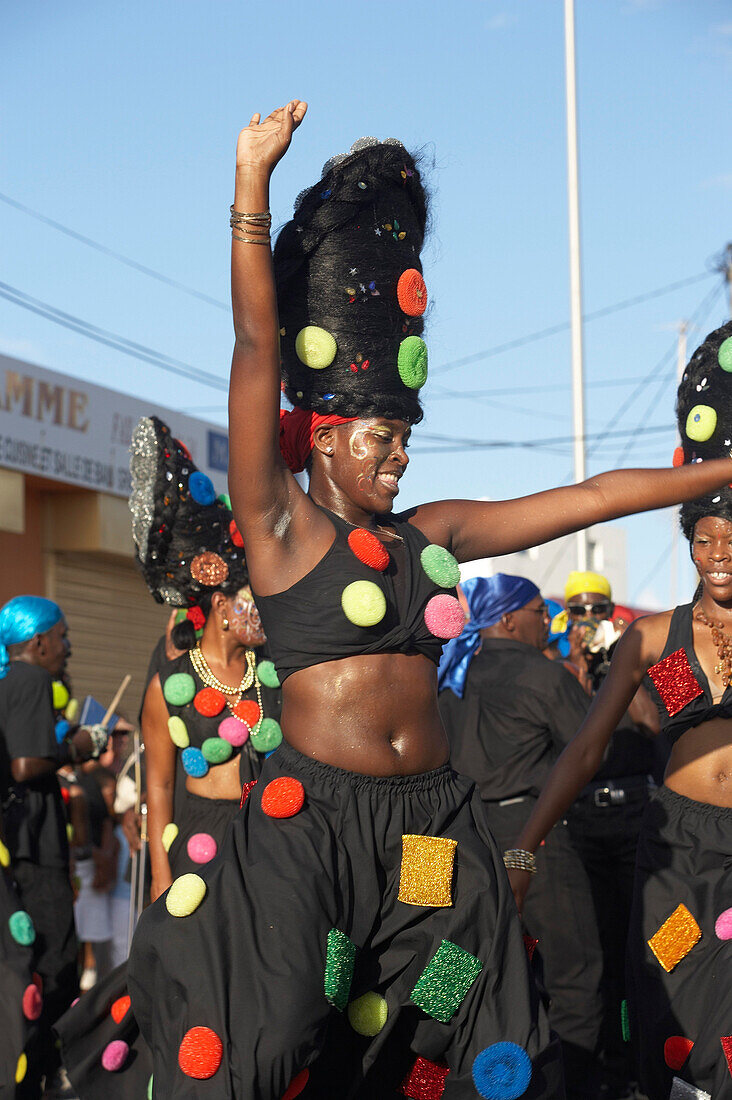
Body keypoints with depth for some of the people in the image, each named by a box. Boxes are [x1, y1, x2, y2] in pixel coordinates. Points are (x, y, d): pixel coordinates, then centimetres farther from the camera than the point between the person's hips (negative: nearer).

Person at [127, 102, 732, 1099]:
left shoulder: (432, 534, 13)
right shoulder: (281, 525, 0)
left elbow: (590, 497, 16)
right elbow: (259, 347, -6)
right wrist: (253, 180, -8)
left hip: (435, 825, 5)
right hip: (312, 822, -5)